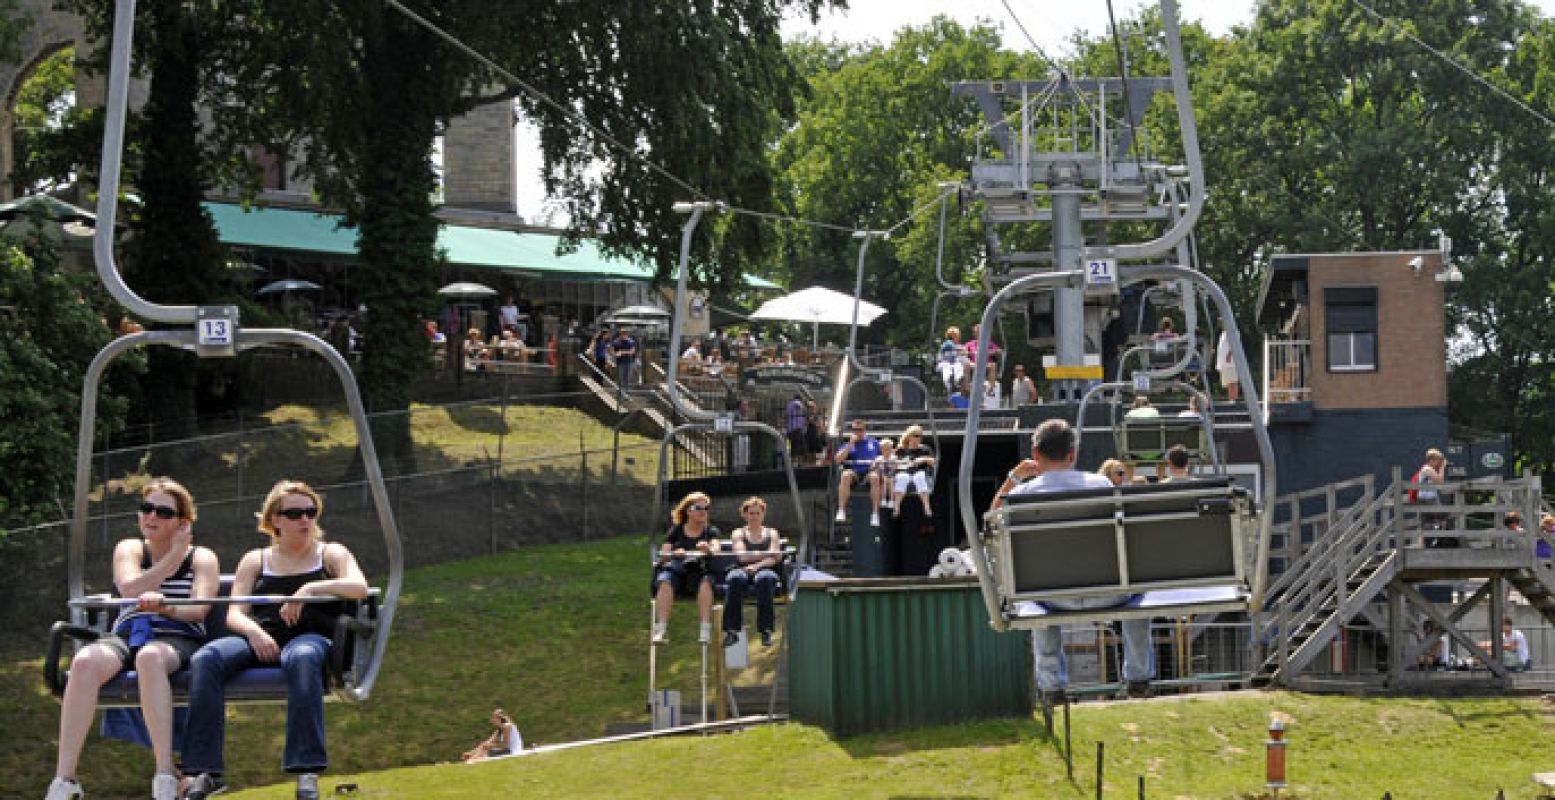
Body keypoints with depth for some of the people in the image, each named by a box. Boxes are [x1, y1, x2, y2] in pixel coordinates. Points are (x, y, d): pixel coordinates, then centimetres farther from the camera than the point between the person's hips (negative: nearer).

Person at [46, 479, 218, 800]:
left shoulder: (202, 558, 14)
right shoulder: (129, 549, 21)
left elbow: (199, 609, -4)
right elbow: (129, 589, -1)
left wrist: (164, 606, -25)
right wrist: (174, 556, -1)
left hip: (177, 639, -2)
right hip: (125, 636, 3)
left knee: (149, 657, -41)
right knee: (85, 661, -33)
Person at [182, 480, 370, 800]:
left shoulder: (331, 553, 20)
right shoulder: (255, 560, 24)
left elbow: (359, 587, 0)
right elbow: (235, 614, 12)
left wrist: (310, 589, -14)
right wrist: (254, 632, -11)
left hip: (310, 636, -2)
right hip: (260, 639, 2)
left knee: (302, 657, -41)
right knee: (206, 659, -30)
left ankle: (307, 772, -46)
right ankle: (205, 772, -33)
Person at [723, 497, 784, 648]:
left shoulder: (771, 533, 20)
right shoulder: (738, 533, 19)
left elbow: (775, 558, 3)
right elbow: (742, 556, 0)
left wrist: (757, 565, -15)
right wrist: (765, 554, -9)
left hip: (766, 570, 0)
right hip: (743, 570, 0)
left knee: (764, 578, -39)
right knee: (735, 578, -37)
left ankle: (766, 631, -37)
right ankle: (731, 630, -36)